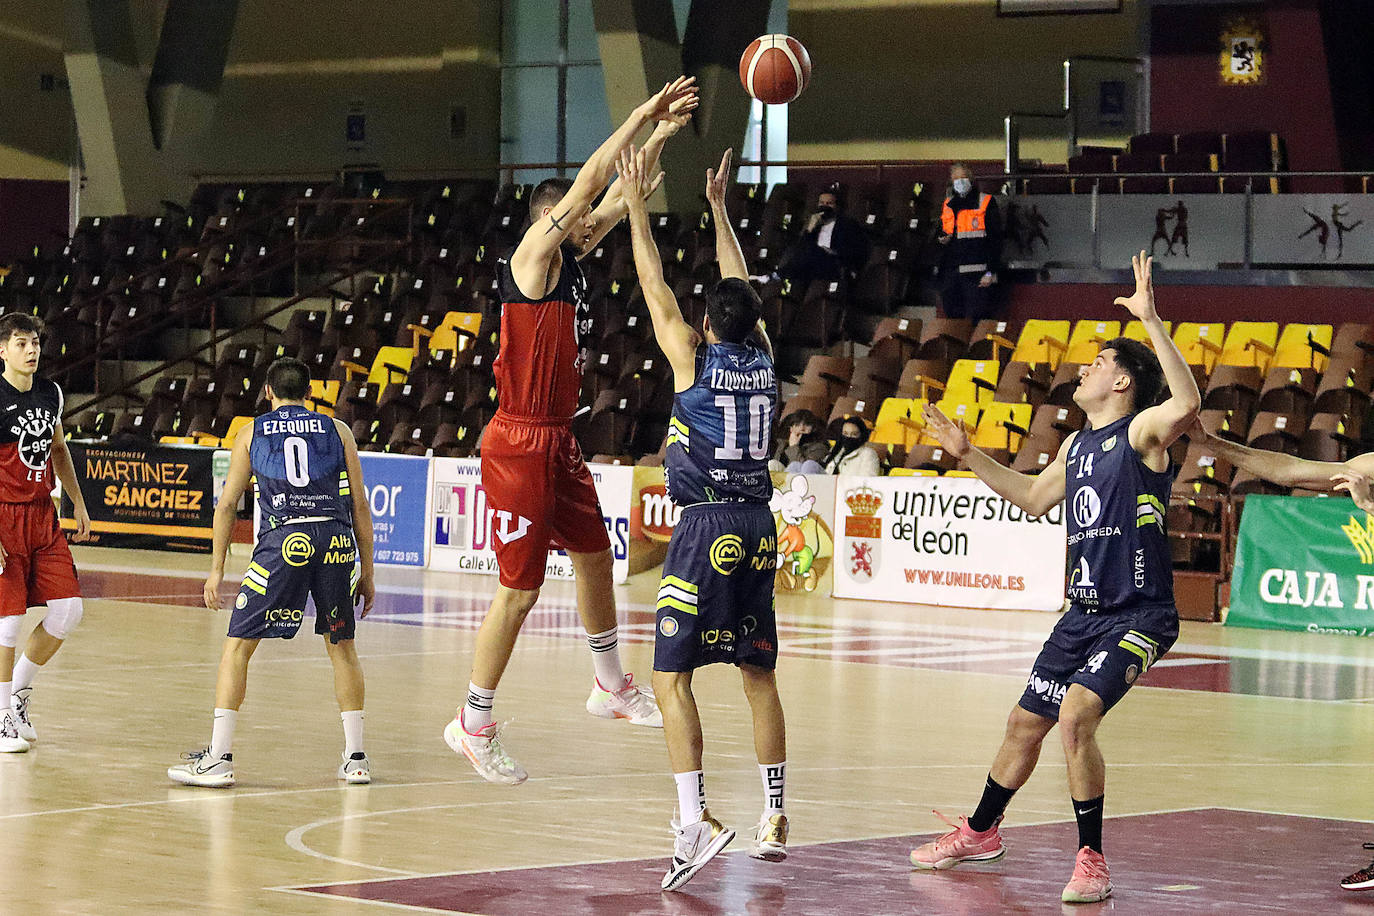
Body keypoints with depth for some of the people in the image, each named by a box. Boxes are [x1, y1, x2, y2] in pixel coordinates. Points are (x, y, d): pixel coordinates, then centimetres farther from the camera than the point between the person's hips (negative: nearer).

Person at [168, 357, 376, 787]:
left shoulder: (252, 433, 17)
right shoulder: (337, 430, 18)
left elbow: (227, 504, 15)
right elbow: (360, 504, 14)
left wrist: (216, 569, 20)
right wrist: (367, 572, 18)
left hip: (283, 541, -2)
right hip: (337, 539, 2)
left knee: (238, 645, 5)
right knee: (342, 646, 18)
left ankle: (218, 757, -2)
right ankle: (355, 758, 17)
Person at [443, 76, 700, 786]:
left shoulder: (570, 258, 10)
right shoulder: (533, 256, -14)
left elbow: (618, 199, 17)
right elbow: (586, 186, -22)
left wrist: (661, 135, 7)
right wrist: (641, 116, -17)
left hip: (558, 441, 10)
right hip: (520, 443, -10)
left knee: (595, 557, 21)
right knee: (520, 589, -6)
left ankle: (612, 686, 39)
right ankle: (473, 724, 3)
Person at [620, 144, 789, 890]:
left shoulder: (692, 356, -6)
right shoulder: (763, 358, 7)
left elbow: (654, 286, 4)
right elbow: (739, 284, 22)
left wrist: (637, 206, 13)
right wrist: (718, 208, 31)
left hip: (707, 527, -6)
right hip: (758, 525, 6)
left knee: (672, 675, -6)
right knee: (759, 673, 14)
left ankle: (695, 821, -20)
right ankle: (773, 819, 17)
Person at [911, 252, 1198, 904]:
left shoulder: (1142, 431, -11)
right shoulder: (1077, 445, 14)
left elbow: (1187, 402, -34)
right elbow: (1033, 499, 30)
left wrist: (1150, 320, -38)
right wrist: (968, 455, 27)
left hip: (1138, 616, -9)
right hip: (1084, 612, 9)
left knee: (1076, 715, -25)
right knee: (1026, 722, 18)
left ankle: (1092, 862, -15)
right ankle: (979, 833, 39)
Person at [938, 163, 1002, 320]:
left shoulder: (986, 202, 1)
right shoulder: (948, 205, 17)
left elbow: (995, 240, -2)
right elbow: (940, 234, 31)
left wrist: (990, 272, -11)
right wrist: (941, 239, 5)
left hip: (977, 274, -5)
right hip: (950, 274, 5)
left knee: (975, 322, -11)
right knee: (953, 318, 6)